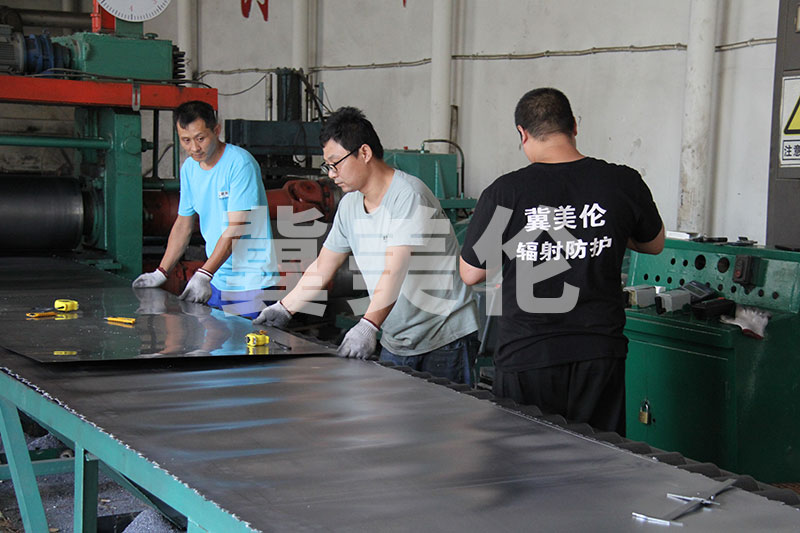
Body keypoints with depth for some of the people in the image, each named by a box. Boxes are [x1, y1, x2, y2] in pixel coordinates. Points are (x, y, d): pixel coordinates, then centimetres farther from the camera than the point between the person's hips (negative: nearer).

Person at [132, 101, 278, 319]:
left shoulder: (240, 163, -15)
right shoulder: (189, 168, 9)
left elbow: (235, 228, -21)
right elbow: (183, 223, 17)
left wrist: (204, 275, -26)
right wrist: (161, 272, 10)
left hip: (251, 284, -7)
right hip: (217, 282, 7)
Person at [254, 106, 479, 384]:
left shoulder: (409, 195, -18)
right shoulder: (349, 205, 8)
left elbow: (395, 270, -29)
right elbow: (322, 267, 18)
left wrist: (368, 326, -39)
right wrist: (284, 309, 14)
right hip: (395, 342, 7)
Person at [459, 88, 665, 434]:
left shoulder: (504, 192, -10)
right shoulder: (624, 184, -4)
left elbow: (471, 274, 2)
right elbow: (654, 245, 16)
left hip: (526, 356, -2)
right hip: (599, 353, 2)